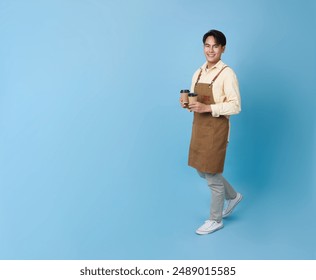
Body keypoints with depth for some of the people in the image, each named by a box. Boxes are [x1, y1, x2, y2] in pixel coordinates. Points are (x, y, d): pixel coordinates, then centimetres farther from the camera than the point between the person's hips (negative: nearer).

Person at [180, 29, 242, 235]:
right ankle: (233, 196, 42)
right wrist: (187, 104, -6)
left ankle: (216, 220, 23)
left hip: (216, 129, -8)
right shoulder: (198, 73, 9)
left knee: (213, 175, 3)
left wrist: (207, 108, -26)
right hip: (199, 126, 8)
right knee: (202, 171, 19)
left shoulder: (227, 73, -13)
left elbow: (235, 106, -17)